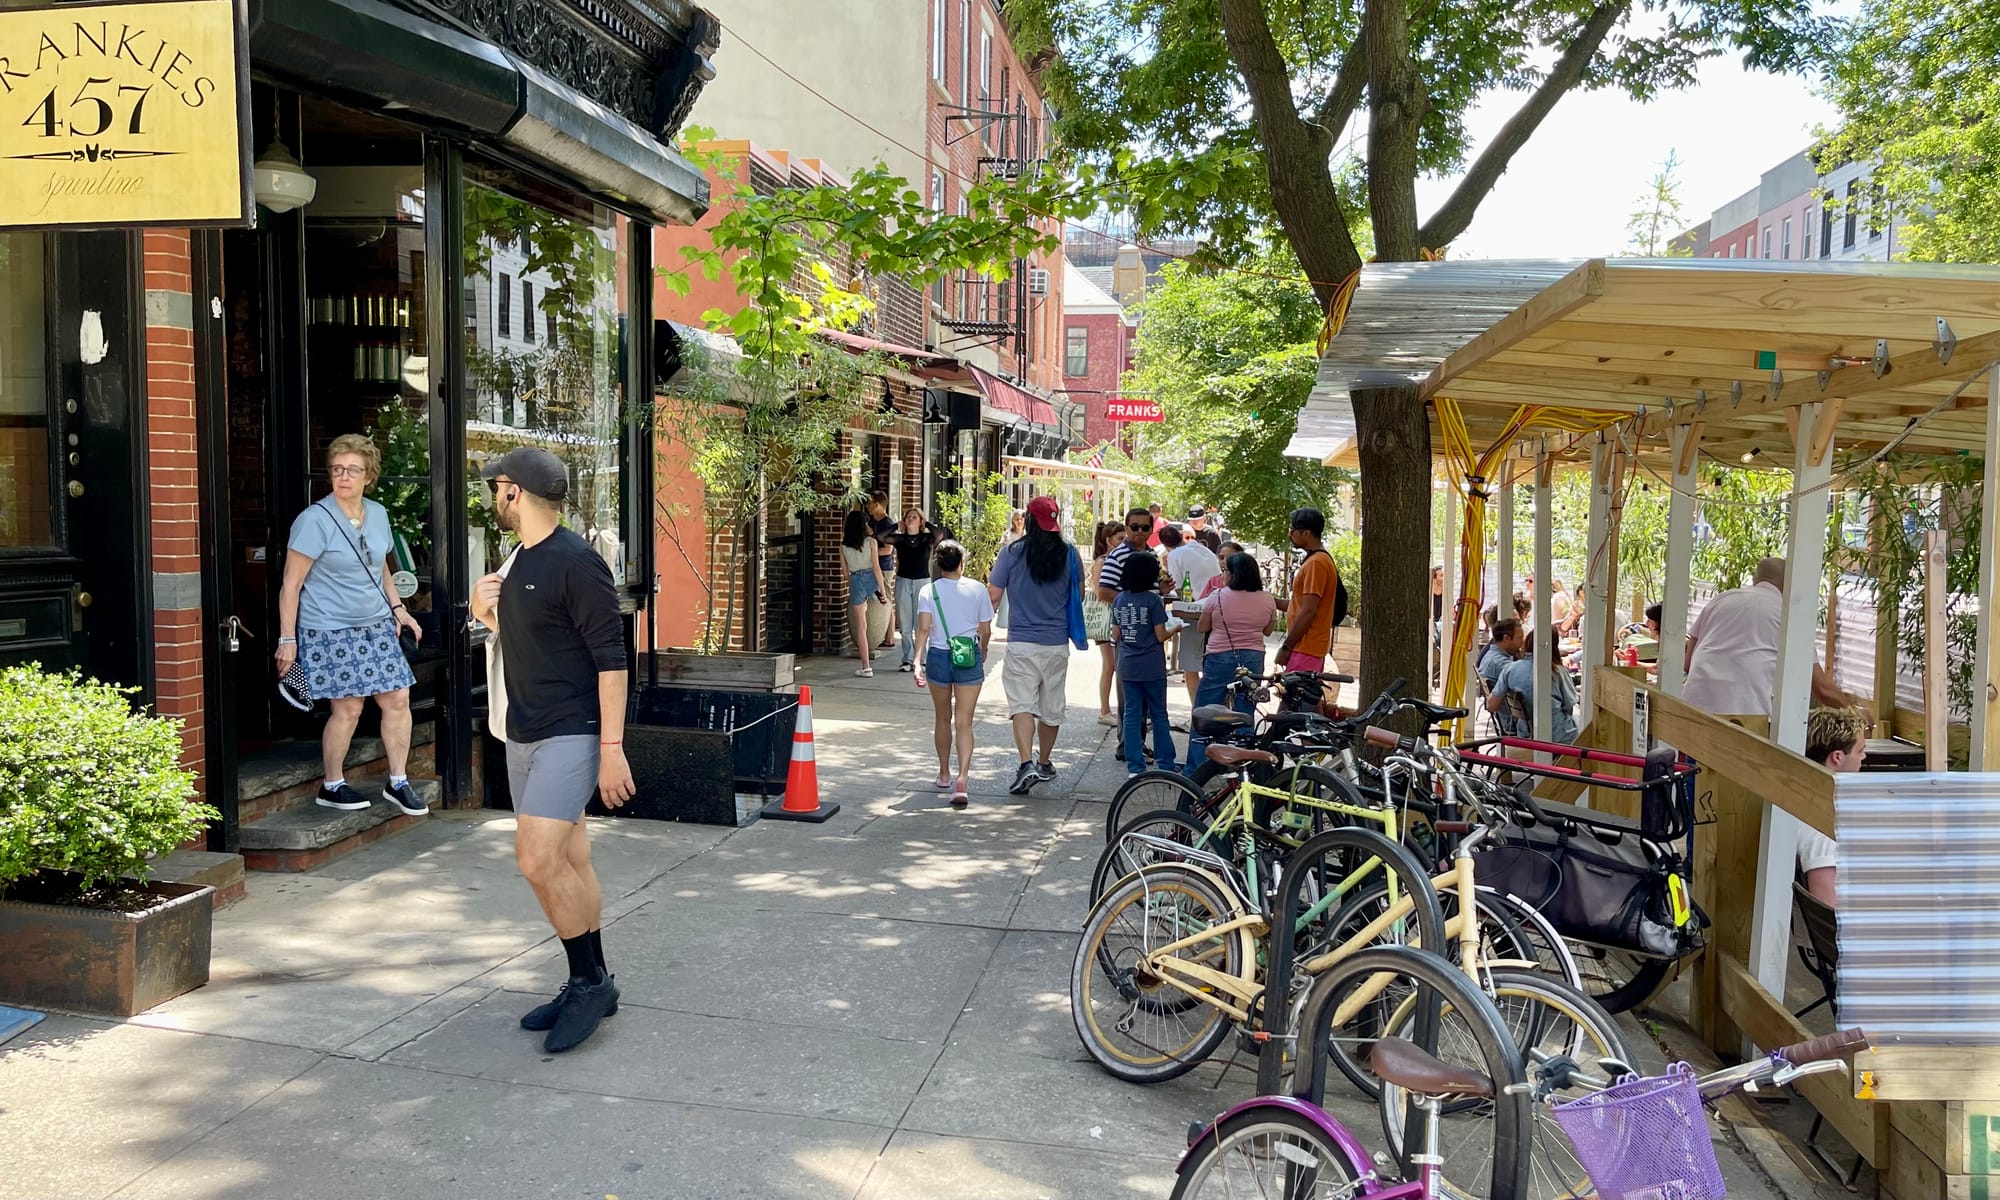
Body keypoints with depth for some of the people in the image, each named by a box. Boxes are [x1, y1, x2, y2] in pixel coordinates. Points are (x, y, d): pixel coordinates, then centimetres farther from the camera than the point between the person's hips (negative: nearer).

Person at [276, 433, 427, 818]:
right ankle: (331, 787, 16)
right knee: (349, 707, -4)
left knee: (397, 699, 3)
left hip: (376, 626, 7)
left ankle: (398, 782, 17)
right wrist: (287, 639, -14)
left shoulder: (378, 514, 7)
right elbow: (291, 585, -12)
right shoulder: (315, 520, -13)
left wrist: (398, 608, 14)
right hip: (329, 630, -6)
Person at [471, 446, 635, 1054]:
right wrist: (489, 614, 3)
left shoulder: (576, 563, -16)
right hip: (525, 732, 9)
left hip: (569, 734, -9)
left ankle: (591, 981, 1)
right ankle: (590, 985, 21)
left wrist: (612, 747, -22)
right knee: (568, 862, 12)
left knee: (539, 860, -15)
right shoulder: (523, 559, 12)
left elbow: (610, 658, -18)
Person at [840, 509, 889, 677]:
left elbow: (846, 570, 7)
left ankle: (866, 668, 6)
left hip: (856, 581, 1)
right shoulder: (871, 542, -5)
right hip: (871, 579, -1)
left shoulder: (843, 546, 2)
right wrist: (883, 591, -6)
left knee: (861, 627, 5)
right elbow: (876, 567, -8)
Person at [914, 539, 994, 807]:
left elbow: (924, 628, -13)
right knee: (964, 723, -1)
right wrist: (982, 654, 21)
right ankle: (962, 779, -16)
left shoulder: (929, 590, -2)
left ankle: (944, 775, 32)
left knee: (943, 719, 18)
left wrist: (918, 661, -14)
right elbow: (986, 630, 3)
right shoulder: (977, 589, -1)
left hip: (939, 657, 1)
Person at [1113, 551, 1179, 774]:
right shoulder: (1153, 600, -12)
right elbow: (1161, 636, -11)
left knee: (1132, 714, 6)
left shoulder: (1119, 600, 3)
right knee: (1158, 714, 8)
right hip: (1152, 666, -4)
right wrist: (1175, 628, 8)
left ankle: (1135, 767, 5)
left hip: (1127, 666, 4)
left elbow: (1116, 635, 7)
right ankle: (1165, 764, 13)